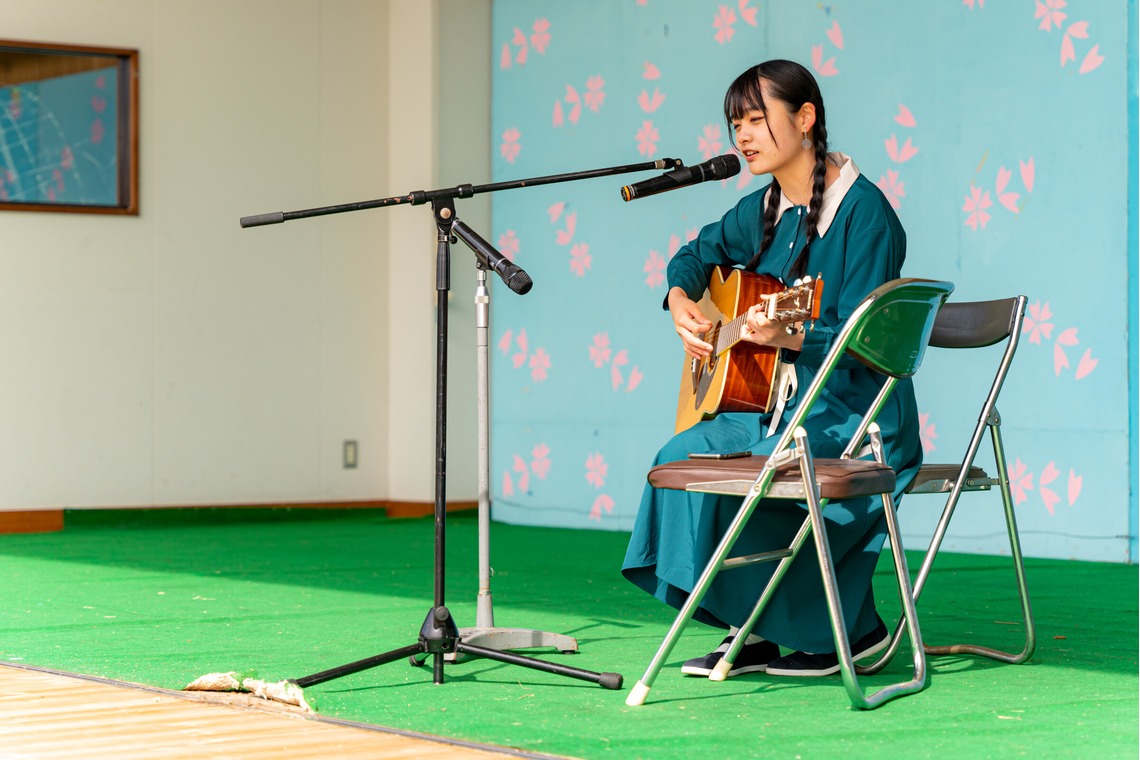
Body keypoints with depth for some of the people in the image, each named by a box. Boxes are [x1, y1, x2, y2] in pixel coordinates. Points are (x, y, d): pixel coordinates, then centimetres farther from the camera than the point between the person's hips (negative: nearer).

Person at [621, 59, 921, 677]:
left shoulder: (862, 211, -14)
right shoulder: (763, 210, 9)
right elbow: (698, 254, 29)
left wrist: (790, 337, -39)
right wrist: (681, 302, 8)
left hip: (853, 415, -8)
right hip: (780, 403, 8)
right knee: (681, 456, -15)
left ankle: (848, 629, -8)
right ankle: (756, 631, -6)